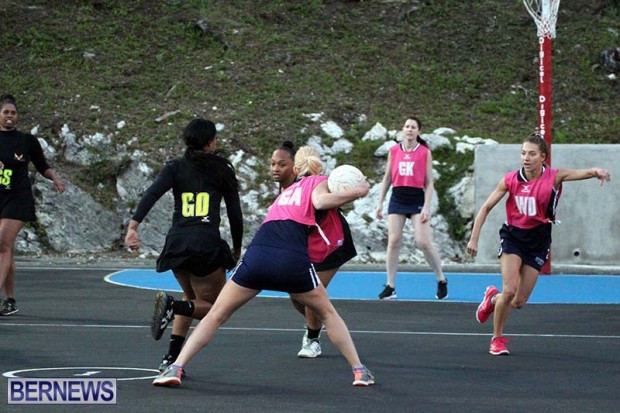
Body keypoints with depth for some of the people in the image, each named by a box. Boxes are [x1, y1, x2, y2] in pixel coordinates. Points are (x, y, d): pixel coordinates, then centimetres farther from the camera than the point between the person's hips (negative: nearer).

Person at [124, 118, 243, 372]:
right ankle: (172, 305, -23)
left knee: (193, 298, 27)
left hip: (176, 244, 4)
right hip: (206, 246, -4)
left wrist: (133, 226, -18)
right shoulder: (223, 170, 7)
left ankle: (171, 358, 13)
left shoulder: (175, 168, 10)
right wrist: (237, 249, 20)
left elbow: (151, 195, -8)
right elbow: (235, 214, 7)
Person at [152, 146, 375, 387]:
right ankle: (359, 371, 18)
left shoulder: (288, 190, 34)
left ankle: (176, 368, -1)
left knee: (216, 315, 11)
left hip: (257, 255, 3)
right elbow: (319, 201, -5)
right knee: (327, 313, 20)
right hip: (293, 259, -3)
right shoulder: (320, 182, 16)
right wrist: (356, 193, 3)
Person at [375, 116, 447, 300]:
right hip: (397, 198, 3)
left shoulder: (425, 152, 1)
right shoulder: (394, 151, 9)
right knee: (393, 241, -4)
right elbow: (387, 178, 15)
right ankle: (390, 286, 1)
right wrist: (380, 202, 9)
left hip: (417, 199, -3)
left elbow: (429, 183, 1)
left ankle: (441, 280, 7)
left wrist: (426, 207, -7)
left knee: (423, 242, -10)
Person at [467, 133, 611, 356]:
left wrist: (596, 171, -54)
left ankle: (493, 298, 38)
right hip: (513, 236, -1)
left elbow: (580, 173, -31)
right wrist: (474, 238, -3)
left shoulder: (554, 177, -12)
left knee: (519, 301, 2)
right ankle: (497, 339, 4)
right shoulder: (511, 180, -9)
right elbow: (486, 207, 1)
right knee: (509, 290, -18)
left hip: (538, 241, 1)